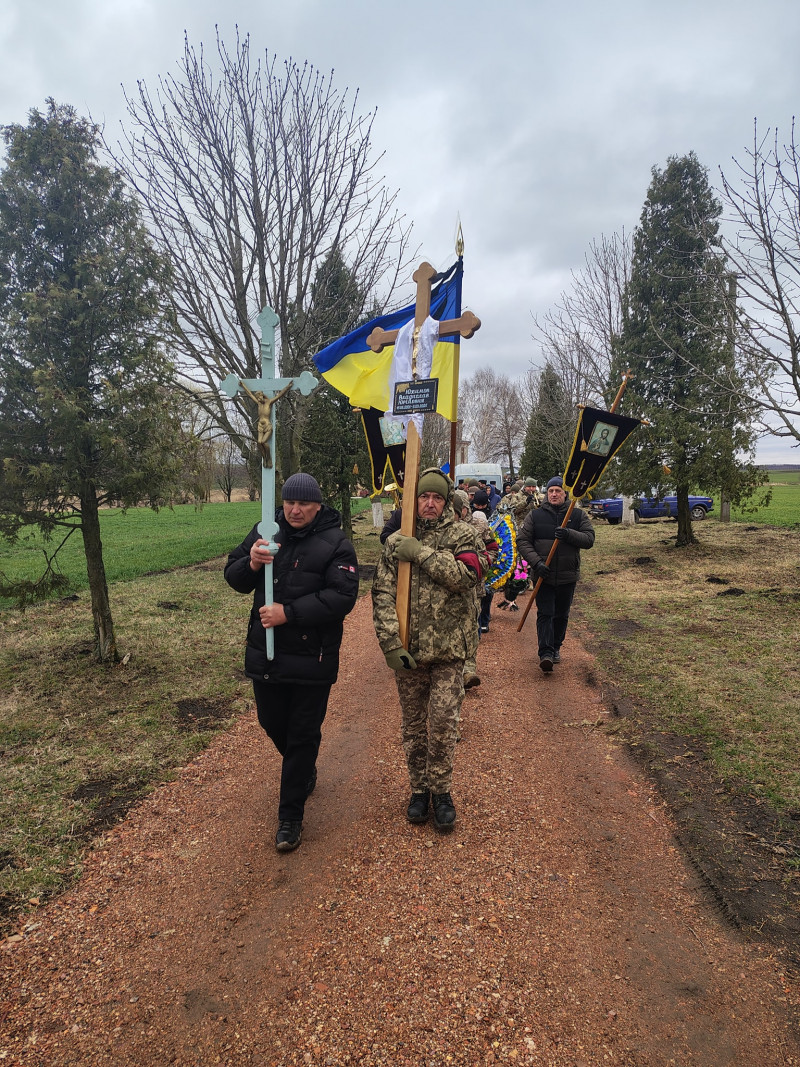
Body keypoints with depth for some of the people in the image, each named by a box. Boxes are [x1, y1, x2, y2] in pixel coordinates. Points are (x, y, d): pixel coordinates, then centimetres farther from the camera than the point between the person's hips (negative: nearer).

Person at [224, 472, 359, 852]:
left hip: (312, 659, -5)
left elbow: (342, 597, -20)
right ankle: (305, 773, 51)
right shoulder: (265, 532, 2)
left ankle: (290, 816, 23)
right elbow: (233, 576, 4)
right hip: (264, 653, 5)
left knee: (303, 737, 7)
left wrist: (289, 612, -24)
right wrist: (251, 564, -19)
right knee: (273, 724, 21)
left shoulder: (335, 543, -11)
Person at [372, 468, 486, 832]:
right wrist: (391, 644, -13)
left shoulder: (461, 535, -1)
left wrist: (422, 553, -19)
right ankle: (419, 788, 32)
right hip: (408, 649, 2)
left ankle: (441, 790, 21)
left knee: (443, 723, -1)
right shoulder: (395, 542, 2)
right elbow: (382, 595, -4)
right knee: (413, 725, 14)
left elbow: (467, 575, -20)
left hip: (449, 648, -2)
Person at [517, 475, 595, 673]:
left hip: (568, 576, 2)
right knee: (545, 614, -8)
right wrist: (536, 562, -16)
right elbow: (522, 541, -3)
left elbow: (589, 539, -6)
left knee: (562, 615, 14)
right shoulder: (535, 515, 1)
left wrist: (569, 534, -25)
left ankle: (556, 648, 31)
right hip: (543, 575, -2)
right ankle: (545, 653, -12)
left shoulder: (578, 515, 3)